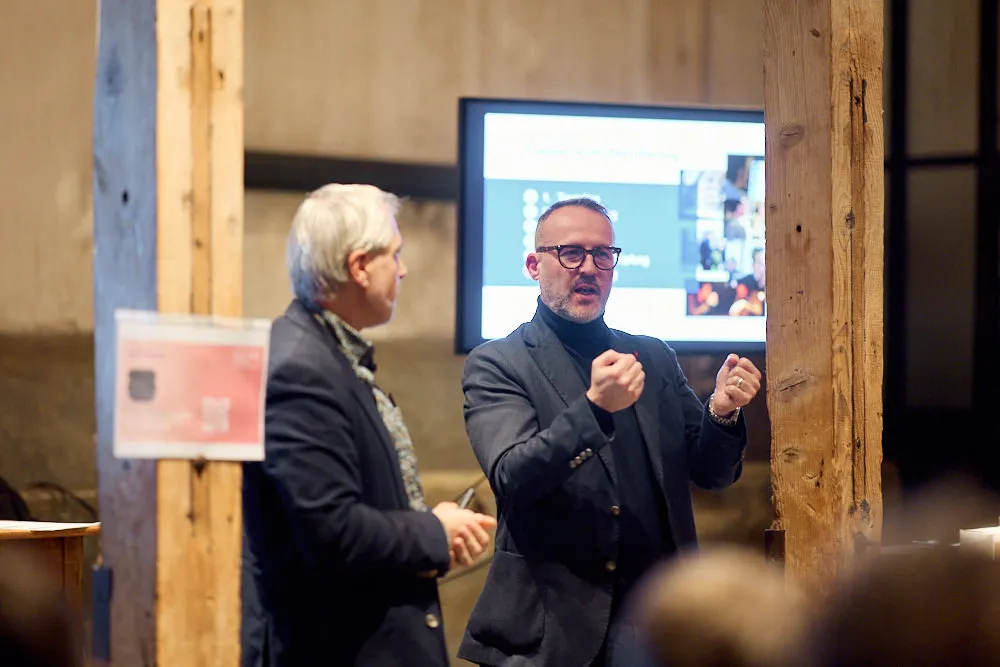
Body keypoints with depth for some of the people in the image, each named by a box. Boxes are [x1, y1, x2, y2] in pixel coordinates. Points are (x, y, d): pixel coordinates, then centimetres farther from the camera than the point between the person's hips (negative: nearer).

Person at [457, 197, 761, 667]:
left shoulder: (654, 359, 13)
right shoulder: (497, 364, -2)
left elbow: (710, 474, 13)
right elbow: (510, 478, -16)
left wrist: (722, 413, -8)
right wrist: (594, 408, -30)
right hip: (551, 624, -4)